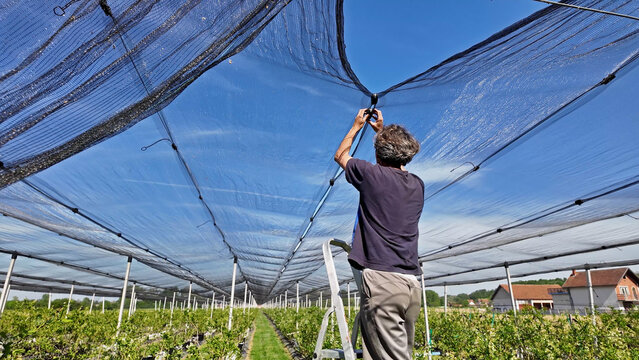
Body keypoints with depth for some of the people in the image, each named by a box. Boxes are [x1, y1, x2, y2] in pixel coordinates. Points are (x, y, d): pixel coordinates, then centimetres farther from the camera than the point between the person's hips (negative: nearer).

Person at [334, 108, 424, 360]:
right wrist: (381, 130, 44)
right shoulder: (417, 184, 13)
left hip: (382, 280, -7)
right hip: (412, 283, 7)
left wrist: (357, 126, 31)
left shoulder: (372, 175, -3)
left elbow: (340, 156, 17)